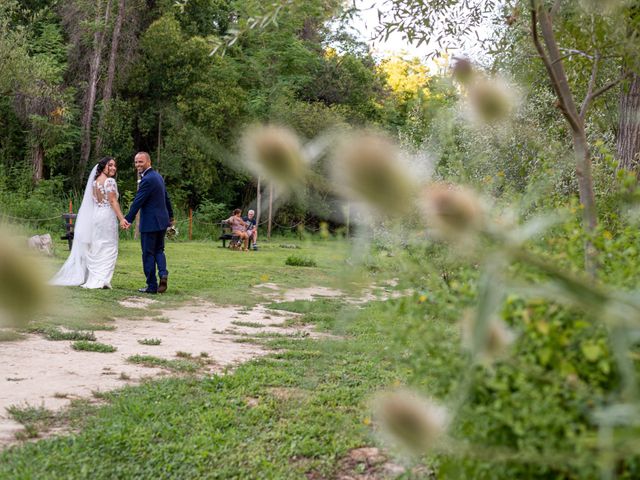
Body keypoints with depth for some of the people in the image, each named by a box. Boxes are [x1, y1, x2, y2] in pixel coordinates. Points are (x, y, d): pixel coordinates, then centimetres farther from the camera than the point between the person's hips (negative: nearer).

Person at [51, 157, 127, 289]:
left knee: (96, 249, 14)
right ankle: (101, 280, -8)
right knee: (108, 249, -3)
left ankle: (92, 279, 15)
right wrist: (122, 218, -20)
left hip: (95, 216, 7)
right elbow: (113, 201, -17)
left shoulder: (95, 181, 12)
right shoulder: (110, 181, -11)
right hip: (107, 216, -7)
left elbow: (93, 201, 16)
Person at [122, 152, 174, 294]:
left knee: (148, 253, 0)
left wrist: (128, 219, -12)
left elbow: (138, 201, -18)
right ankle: (163, 273, -5)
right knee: (159, 250, 17)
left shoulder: (147, 179, -17)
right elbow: (166, 198, 20)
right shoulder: (158, 176, 12)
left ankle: (152, 286, 5)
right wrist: (170, 216, 30)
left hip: (150, 223, -9)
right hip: (162, 220, 9)